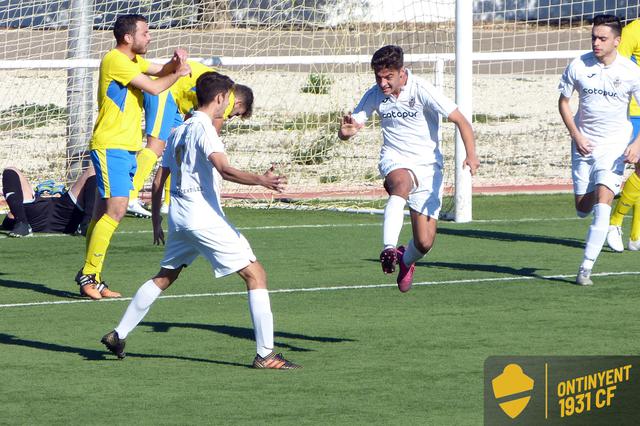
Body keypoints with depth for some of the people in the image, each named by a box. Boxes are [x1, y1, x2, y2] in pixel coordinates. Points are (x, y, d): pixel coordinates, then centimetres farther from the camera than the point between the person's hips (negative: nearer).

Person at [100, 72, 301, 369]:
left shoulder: (178, 132, 14)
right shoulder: (203, 128, -11)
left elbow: (158, 183, 19)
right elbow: (224, 169, -29)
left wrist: (156, 222, 27)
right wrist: (261, 181, -40)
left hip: (178, 218, 9)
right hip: (206, 219, -9)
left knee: (164, 277, 26)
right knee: (256, 275, -6)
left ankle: (118, 335, 28)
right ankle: (265, 354, -11)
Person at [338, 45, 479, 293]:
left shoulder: (422, 91, -16)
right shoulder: (375, 95, -4)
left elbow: (460, 121, -17)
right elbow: (351, 127, -2)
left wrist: (471, 155, -33)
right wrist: (346, 131, -29)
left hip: (427, 166, -1)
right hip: (395, 160, 1)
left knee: (424, 243, -5)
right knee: (402, 183, -40)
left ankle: (406, 261, 32)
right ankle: (389, 249, -53)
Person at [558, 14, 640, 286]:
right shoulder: (578, 66, -6)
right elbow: (563, 101, 6)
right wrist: (576, 135, -7)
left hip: (615, 145, -2)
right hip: (584, 142, 2)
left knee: (602, 203, -18)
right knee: (583, 208, 7)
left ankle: (586, 267, -15)